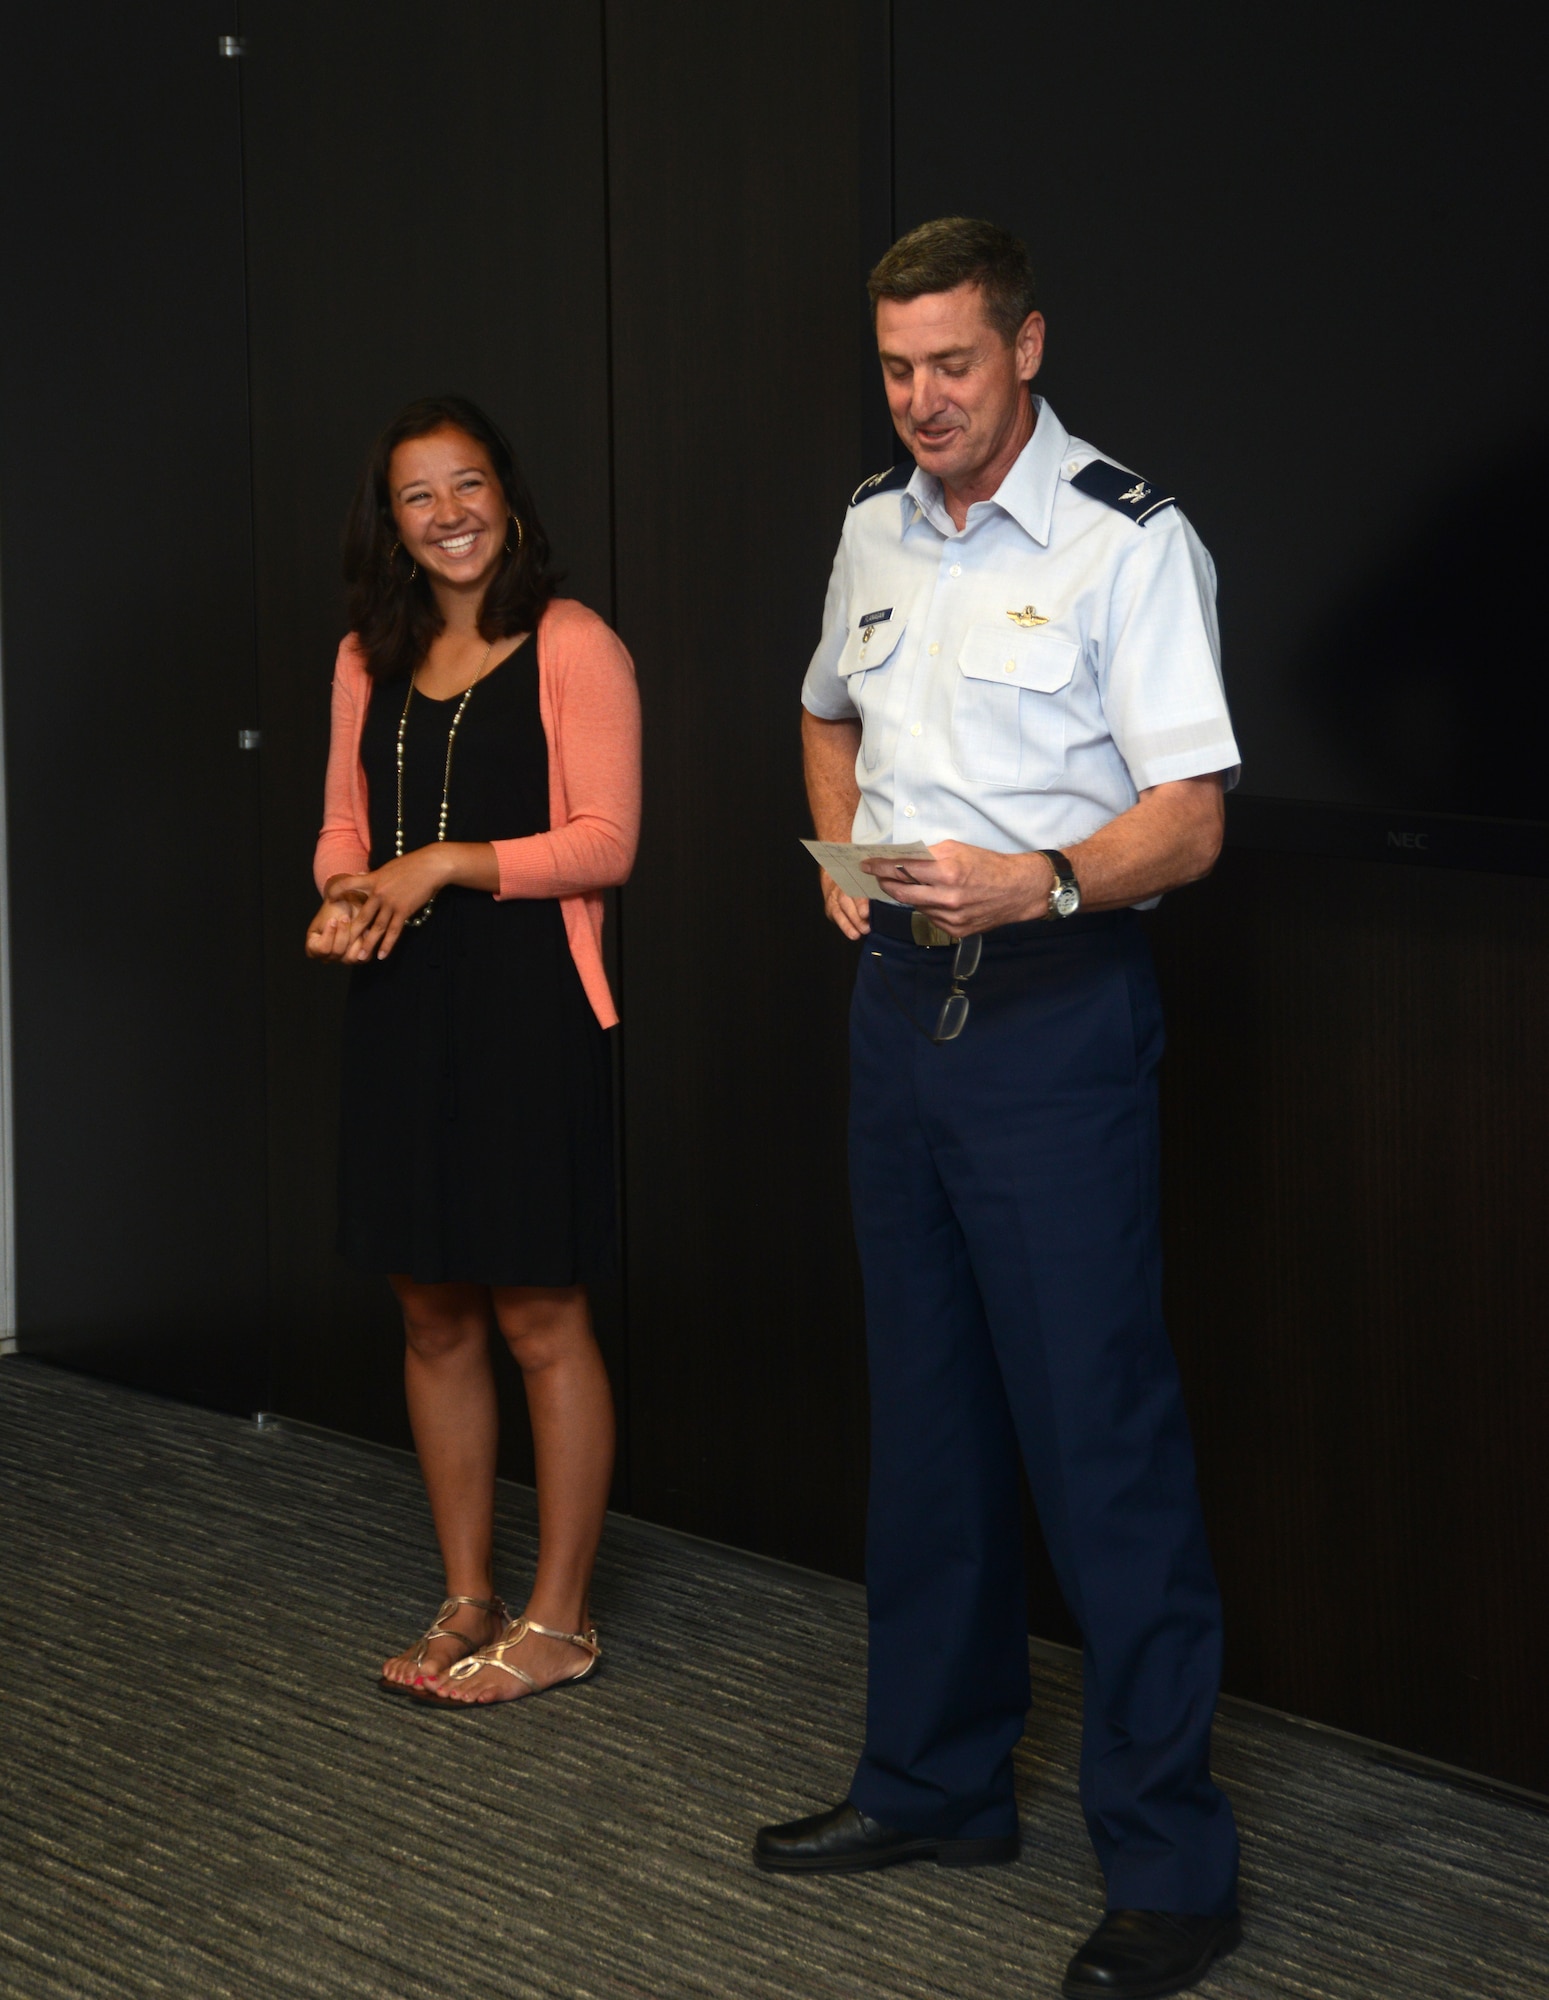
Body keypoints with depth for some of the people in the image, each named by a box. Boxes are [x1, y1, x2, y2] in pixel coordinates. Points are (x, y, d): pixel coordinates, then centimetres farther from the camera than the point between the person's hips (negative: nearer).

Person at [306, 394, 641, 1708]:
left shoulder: (572, 647, -6)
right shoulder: (369, 662, 13)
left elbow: (606, 840, -11)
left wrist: (447, 862, -18)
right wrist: (345, 892, -4)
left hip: (528, 1008, -6)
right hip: (401, 1006, 6)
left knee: (541, 1316, -1)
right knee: (434, 1315, 11)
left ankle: (560, 1620, 10)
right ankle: (469, 1602, 22)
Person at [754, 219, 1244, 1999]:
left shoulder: (1127, 542, -10)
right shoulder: (874, 529, 12)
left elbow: (1189, 816, -14)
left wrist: (1034, 882, -30)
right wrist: (842, 852, 13)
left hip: (1054, 1004, -7)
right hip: (898, 993, 7)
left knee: (1101, 1431, -8)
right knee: (925, 1406, 15)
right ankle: (937, 1781, 28)